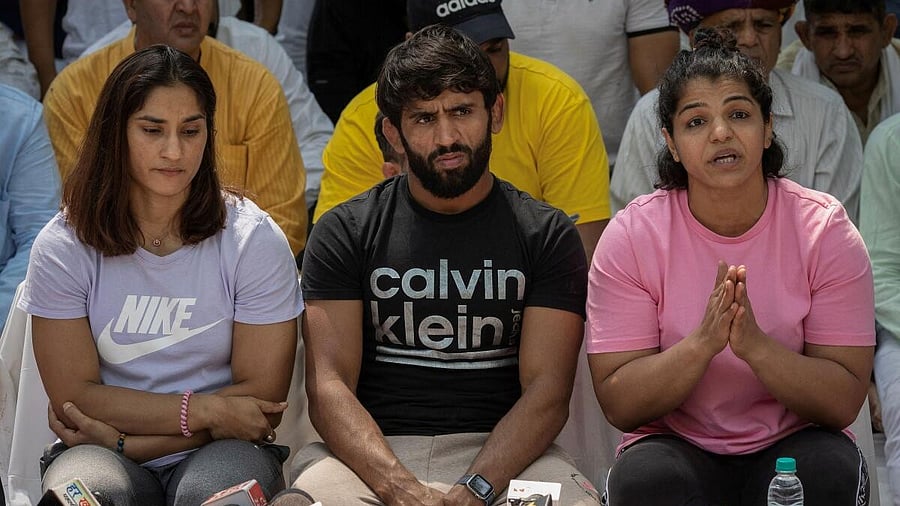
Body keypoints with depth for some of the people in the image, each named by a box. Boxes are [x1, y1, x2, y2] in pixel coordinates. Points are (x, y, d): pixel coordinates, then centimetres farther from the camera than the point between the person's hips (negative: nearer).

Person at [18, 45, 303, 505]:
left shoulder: (253, 239, -4)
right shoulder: (64, 247, -3)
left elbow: (261, 398, -6)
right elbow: (73, 397, -6)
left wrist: (123, 438, -12)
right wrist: (207, 410, -14)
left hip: (222, 451, 0)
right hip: (104, 454, 0)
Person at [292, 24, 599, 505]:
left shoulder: (547, 235, 9)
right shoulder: (345, 232, 9)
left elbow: (546, 388, -1)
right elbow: (329, 383, -2)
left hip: (499, 452, 0)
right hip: (373, 455, 0)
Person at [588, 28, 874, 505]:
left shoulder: (824, 229, -7)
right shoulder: (631, 236, -7)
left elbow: (845, 402, -9)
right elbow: (617, 404, -10)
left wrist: (754, 344, -27)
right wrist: (702, 343, -27)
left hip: (792, 446, 1)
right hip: (675, 446, -1)